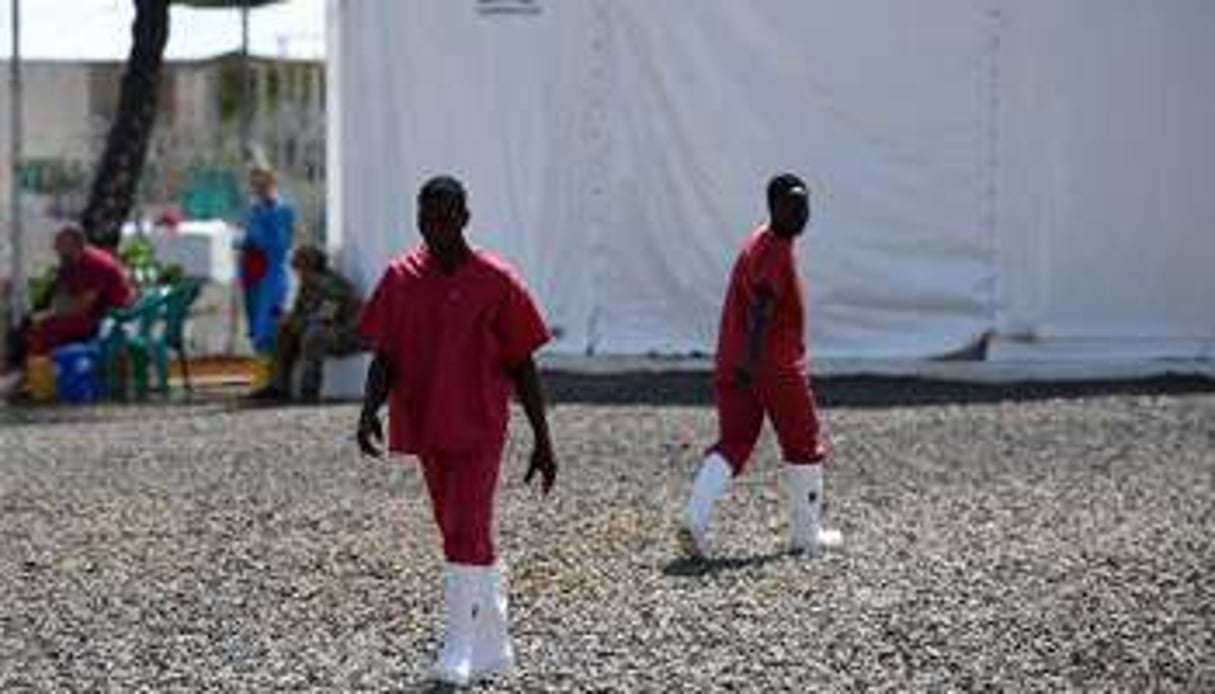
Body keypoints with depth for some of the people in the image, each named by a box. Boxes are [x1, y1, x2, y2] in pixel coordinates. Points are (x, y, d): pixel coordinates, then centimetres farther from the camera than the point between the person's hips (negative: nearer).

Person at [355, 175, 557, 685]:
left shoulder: (495, 281, -6)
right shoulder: (400, 278, 3)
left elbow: (522, 366, -2)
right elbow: (385, 357, 5)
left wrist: (542, 443, -1)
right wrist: (370, 410, -14)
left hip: (479, 429, -5)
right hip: (425, 429, 5)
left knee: (466, 535, -14)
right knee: (467, 539, 13)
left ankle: (459, 651, -11)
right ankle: (493, 645, 24)